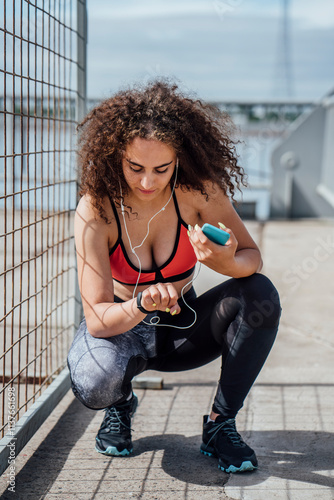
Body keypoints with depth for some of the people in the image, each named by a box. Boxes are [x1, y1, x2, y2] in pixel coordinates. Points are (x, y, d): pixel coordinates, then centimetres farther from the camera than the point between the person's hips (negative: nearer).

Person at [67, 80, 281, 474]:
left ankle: (220, 423, -8)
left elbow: (252, 257, -14)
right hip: (119, 326, -2)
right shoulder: (95, 210, -24)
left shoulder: (197, 190, -19)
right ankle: (120, 407, 5)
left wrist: (226, 261, -39)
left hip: (182, 327, 2)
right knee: (96, 382, -37)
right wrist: (140, 305, -50)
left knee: (260, 296, -26)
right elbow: (97, 319, -28)